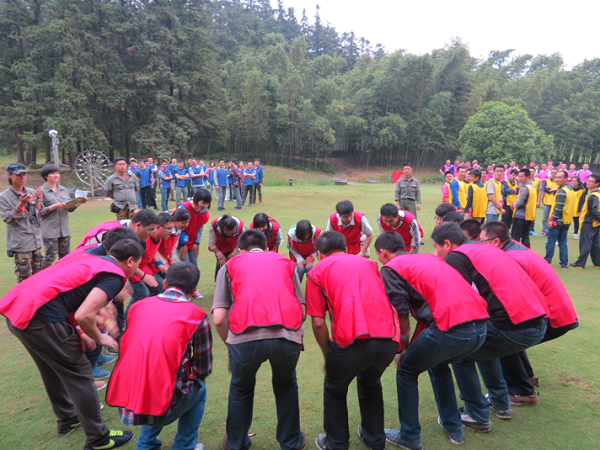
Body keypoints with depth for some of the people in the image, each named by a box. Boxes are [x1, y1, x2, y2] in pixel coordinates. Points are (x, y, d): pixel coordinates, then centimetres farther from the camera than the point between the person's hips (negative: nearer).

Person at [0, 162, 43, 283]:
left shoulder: (32, 192, 6)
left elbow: (39, 213, 7)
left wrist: (37, 200, -12)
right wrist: (21, 204, -23)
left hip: (36, 241, 5)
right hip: (21, 244, -5)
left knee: (38, 275, 15)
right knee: (24, 278, -6)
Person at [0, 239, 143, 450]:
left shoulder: (89, 258, 19)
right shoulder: (114, 276, -7)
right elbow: (83, 315, -17)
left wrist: (83, 333, 27)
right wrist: (99, 338, 3)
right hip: (42, 319, -9)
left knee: (53, 367, 27)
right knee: (79, 374, 5)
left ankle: (67, 418, 46)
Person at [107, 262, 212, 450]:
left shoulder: (138, 306, 6)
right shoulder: (197, 316, -5)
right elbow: (204, 369, 3)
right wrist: (194, 376, 27)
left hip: (122, 402, 4)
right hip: (160, 409, -4)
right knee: (199, 389, 24)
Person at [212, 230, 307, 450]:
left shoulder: (230, 265, 21)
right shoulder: (285, 262, 26)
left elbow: (218, 318, 10)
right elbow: (301, 308, 17)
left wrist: (230, 345, 25)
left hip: (245, 336, -1)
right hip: (288, 334, 1)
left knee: (241, 389, 30)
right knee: (286, 386, 32)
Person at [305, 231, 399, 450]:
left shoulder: (317, 271, 12)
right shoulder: (368, 263, 25)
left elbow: (318, 323, 5)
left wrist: (327, 356, 20)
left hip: (352, 341, -4)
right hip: (389, 339, 5)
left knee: (334, 391, 26)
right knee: (370, 384, 35)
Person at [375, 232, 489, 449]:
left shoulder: (391, 267, 4)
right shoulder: (430, 257, 26)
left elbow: (401, 314, -2)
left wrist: (404, 346, 17)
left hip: (451, 329, -7)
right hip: (480, 326, 8)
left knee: (406, 372, 17)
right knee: (438, 364, 33)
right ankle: (453, 426, 42)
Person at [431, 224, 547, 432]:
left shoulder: (456, 257, -4)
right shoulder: (486, 249, 21)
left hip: (515, 327, -9)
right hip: (538, 322, 9)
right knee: (481, 342, 30)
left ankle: (477, 416, 19)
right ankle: (500, 403, 37)